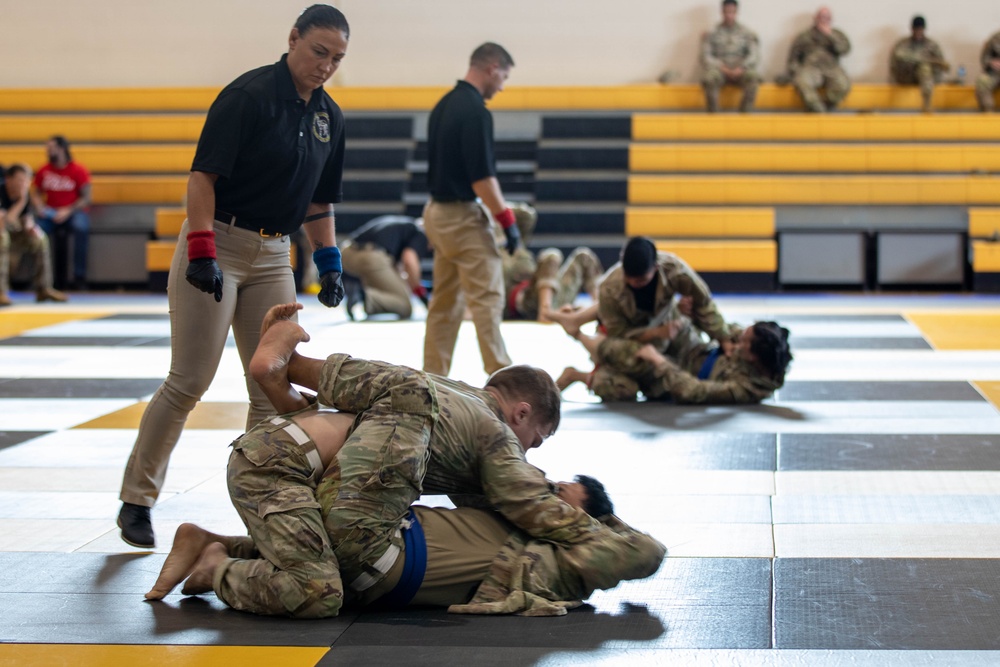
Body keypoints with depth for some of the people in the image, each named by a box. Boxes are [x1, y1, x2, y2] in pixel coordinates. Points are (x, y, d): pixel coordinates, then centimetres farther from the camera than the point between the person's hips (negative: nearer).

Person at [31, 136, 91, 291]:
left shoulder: (79, 170, -4)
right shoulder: (44, 171, 6)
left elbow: (86, 198, -7)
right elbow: (37, 193, 14)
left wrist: (68, 211, -18)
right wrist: (40, 206, -8)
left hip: (74, 212, -3)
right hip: (51, 214, 3)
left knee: (81, 226, -37)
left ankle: (79, 278, -29)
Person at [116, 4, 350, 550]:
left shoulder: (329, 116, 9)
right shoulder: (250, 95, -13)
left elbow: (318, 200, 18)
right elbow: (204, 174, -17)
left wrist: (328, 261, 12)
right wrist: (201, 251, -22)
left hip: (273, 256, 7)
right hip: (217, 244, -7)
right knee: (189, 382, -5)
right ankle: (135, 500, 9)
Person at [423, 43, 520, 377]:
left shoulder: (444, 105, 12)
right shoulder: (475, 110, -17)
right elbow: (481, 177, -21)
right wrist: (507, 220, -14)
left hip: (437, 211, 9)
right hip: (463, 215, -9)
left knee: (445, 301, 13)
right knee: (487, 298, -7)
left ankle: (433, 378, 15)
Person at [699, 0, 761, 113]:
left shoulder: (747, 33, 9)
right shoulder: (712, 33, 7)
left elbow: (754, 55, 1)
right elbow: (706, 56, -1)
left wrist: (741, 68, -17)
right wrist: (722, 68, -16)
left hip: (740, 70, 1)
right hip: (718, 69, -1)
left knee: (752, 77, -35)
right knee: (709, 78, -37)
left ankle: (744, 114, -28)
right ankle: (713, 115, -28)